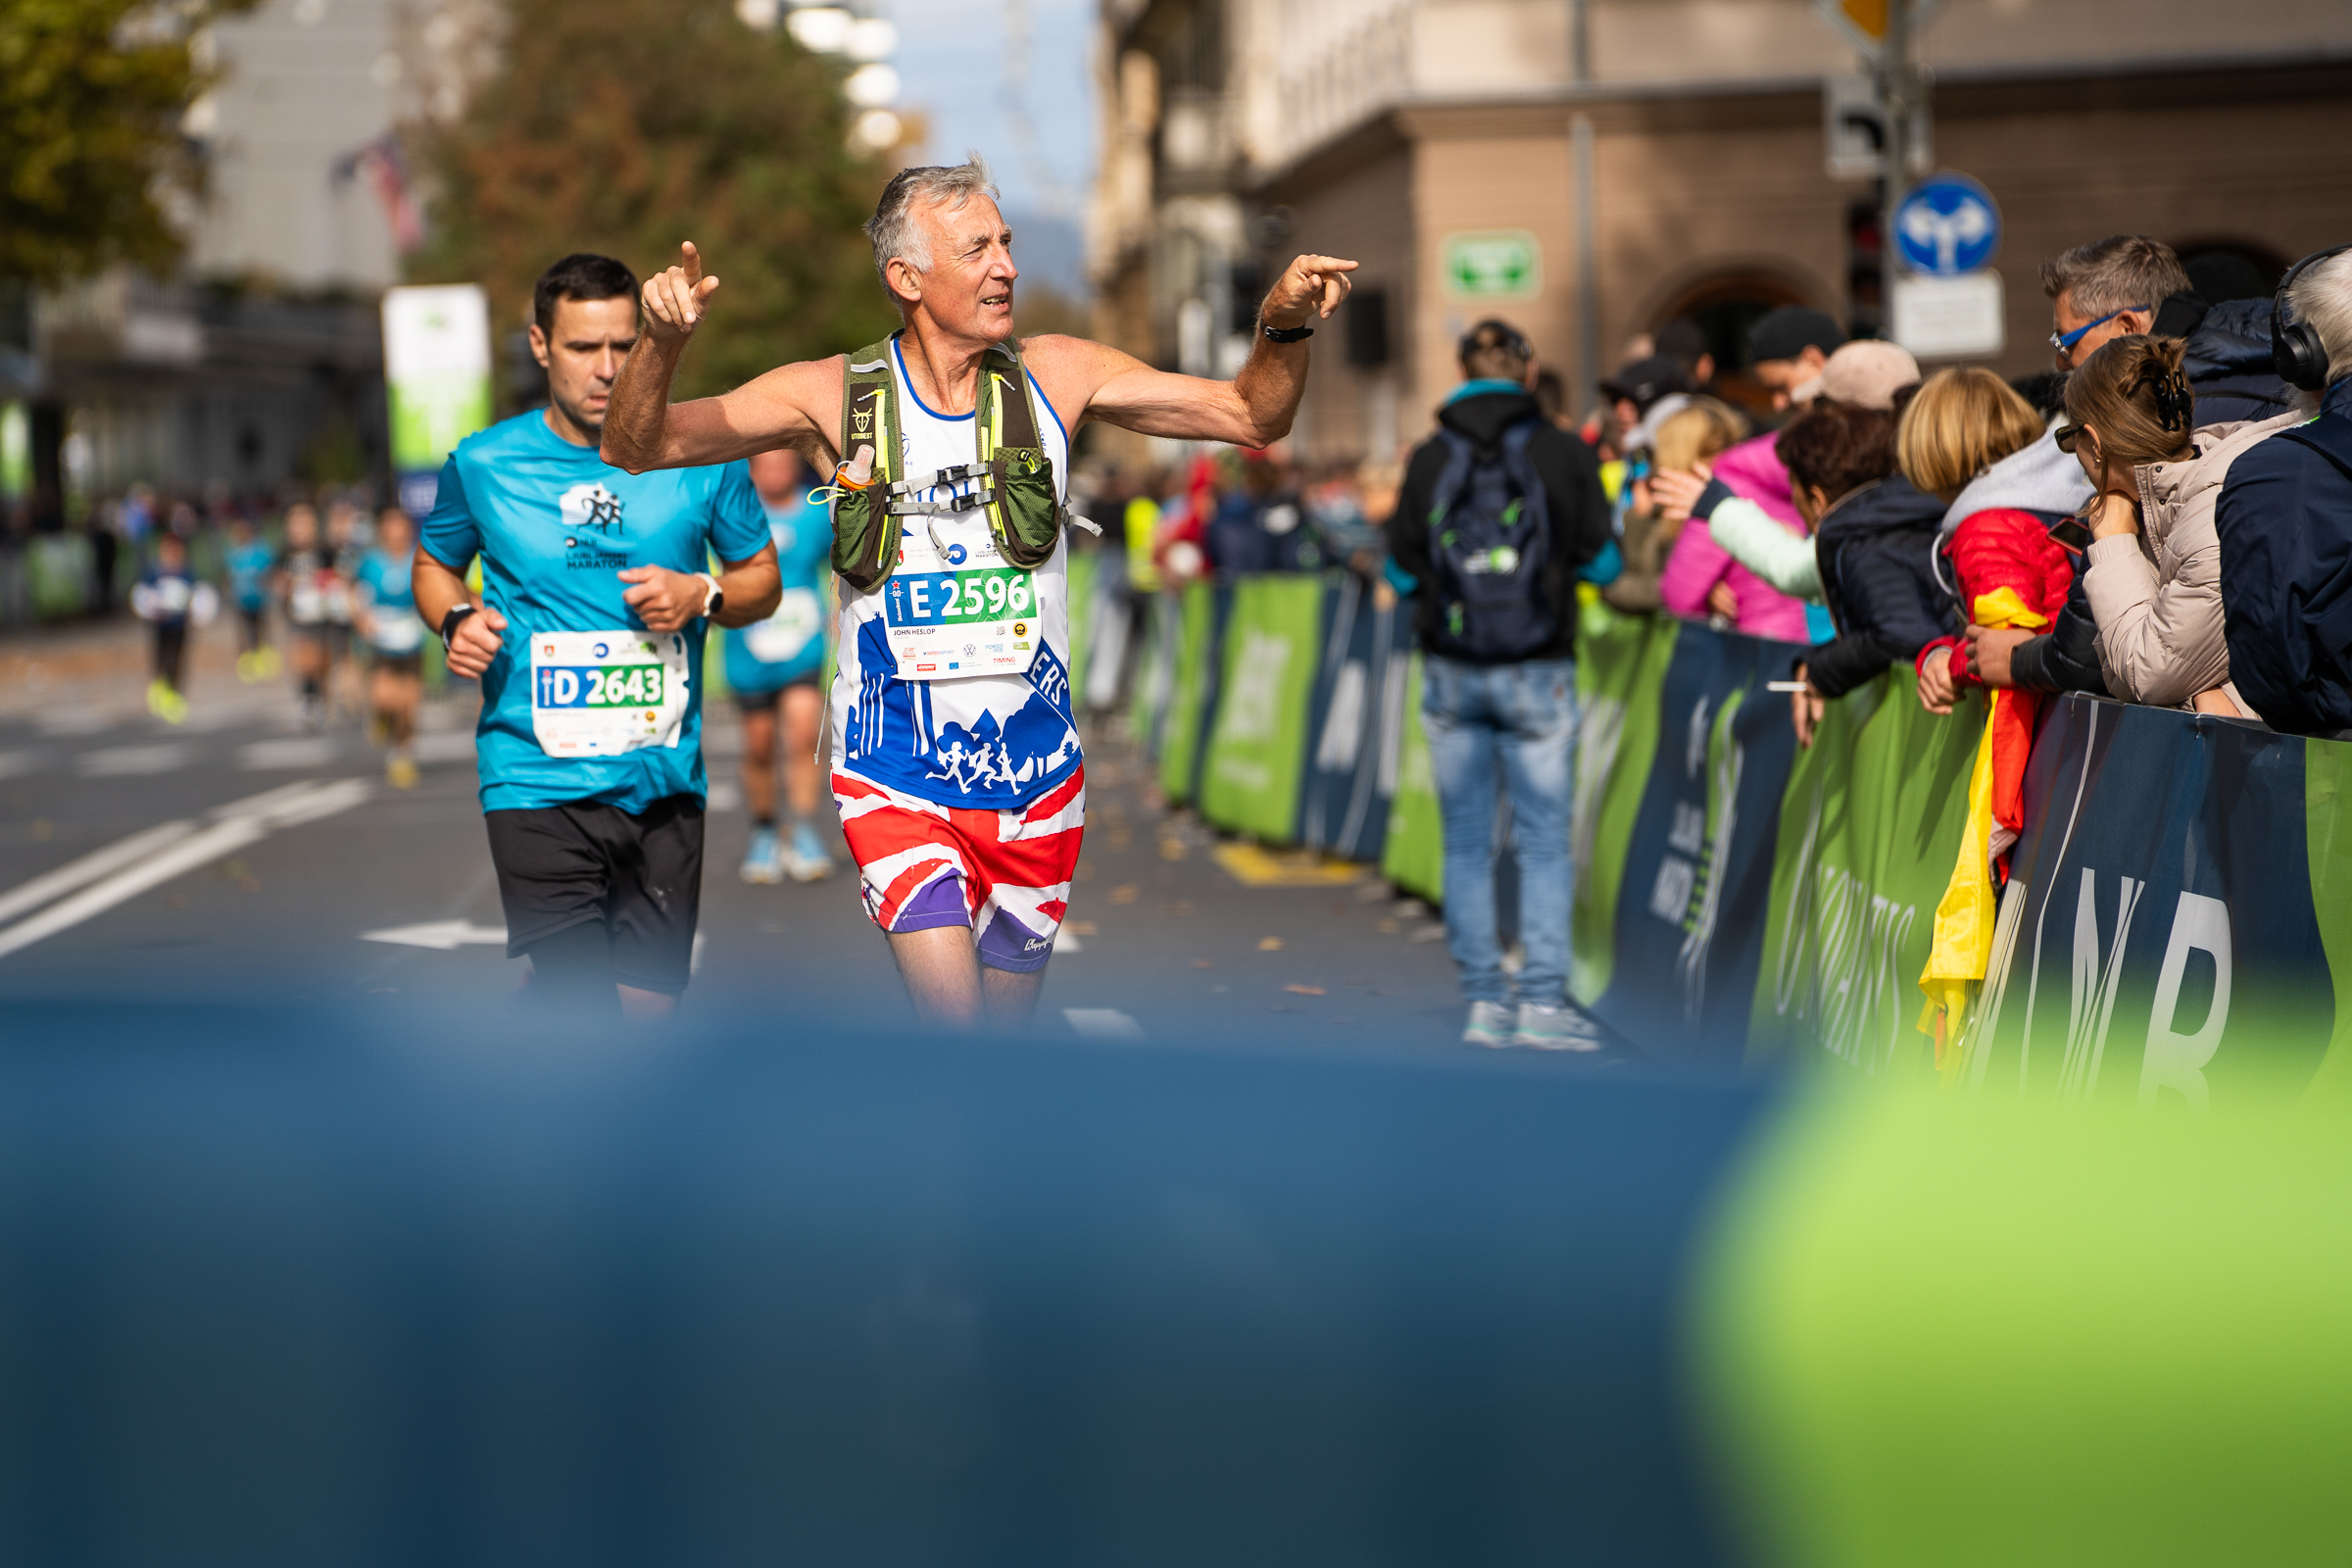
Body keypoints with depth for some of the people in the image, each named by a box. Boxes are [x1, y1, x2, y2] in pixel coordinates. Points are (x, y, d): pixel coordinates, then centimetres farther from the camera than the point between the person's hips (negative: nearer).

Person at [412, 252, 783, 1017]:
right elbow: (434, 564, 18)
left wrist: (702, 596, -8)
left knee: (648, 1014, 9)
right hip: (539, 780, -2)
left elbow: (762, 577, 13)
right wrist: (456, 621, -3)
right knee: (587, 1021, -16)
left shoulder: (700, 454, 2)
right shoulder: (483, 464, 1)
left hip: (665, 782, 2)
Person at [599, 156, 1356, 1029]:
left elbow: (1251, 417, 5)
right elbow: (636, 449, -6)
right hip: (898, 781, -3)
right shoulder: (833, 396, -6)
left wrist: (1282, 327, -15)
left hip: (1035, 777, 3)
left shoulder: (1055, 376, 1)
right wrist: (664, 343, -25)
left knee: (1005, 1031, 13)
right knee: (955, 1030, -19)